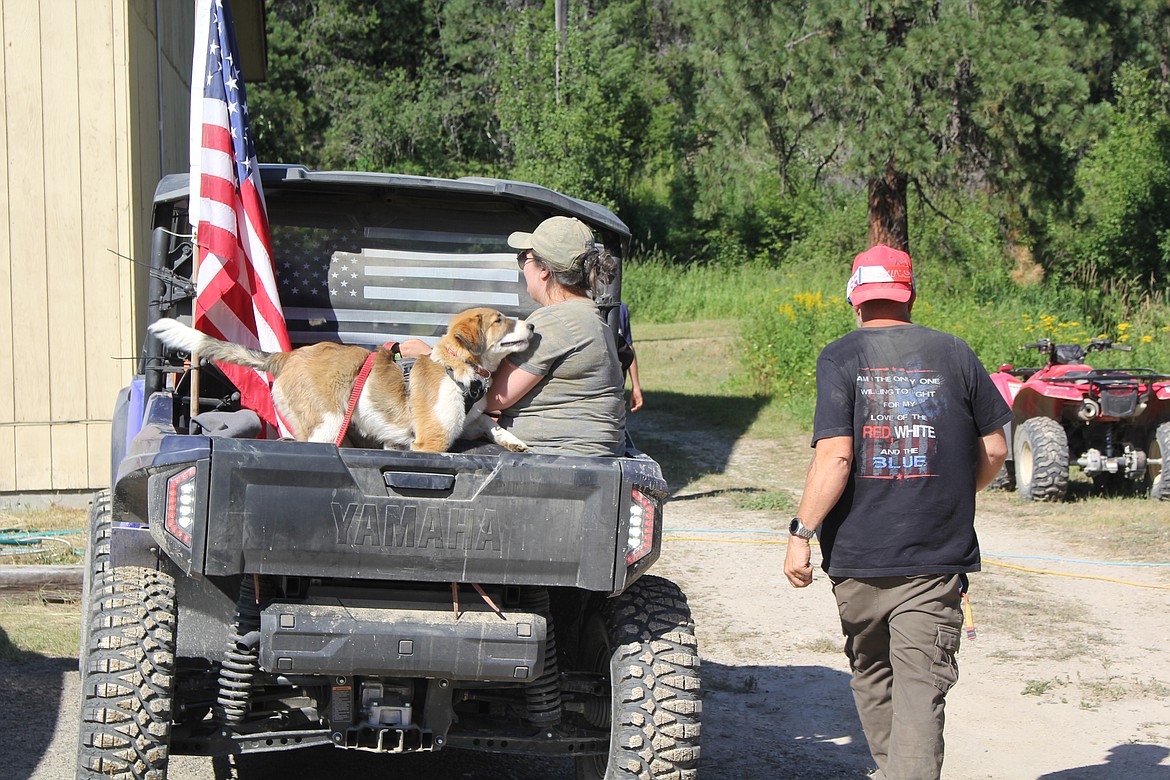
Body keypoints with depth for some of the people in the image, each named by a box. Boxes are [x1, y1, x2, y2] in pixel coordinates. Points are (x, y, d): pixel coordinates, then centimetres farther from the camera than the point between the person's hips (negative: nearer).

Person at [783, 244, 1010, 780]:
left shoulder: (840, 359, -4)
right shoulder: (954, 354, 3)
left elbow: (834, 456, -14)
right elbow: (994, 451, 8)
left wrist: (801, 533, -7)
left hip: (858, 555, 0)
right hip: (938, 557, 0)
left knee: (871, 675, 20)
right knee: (921, 688, -2)